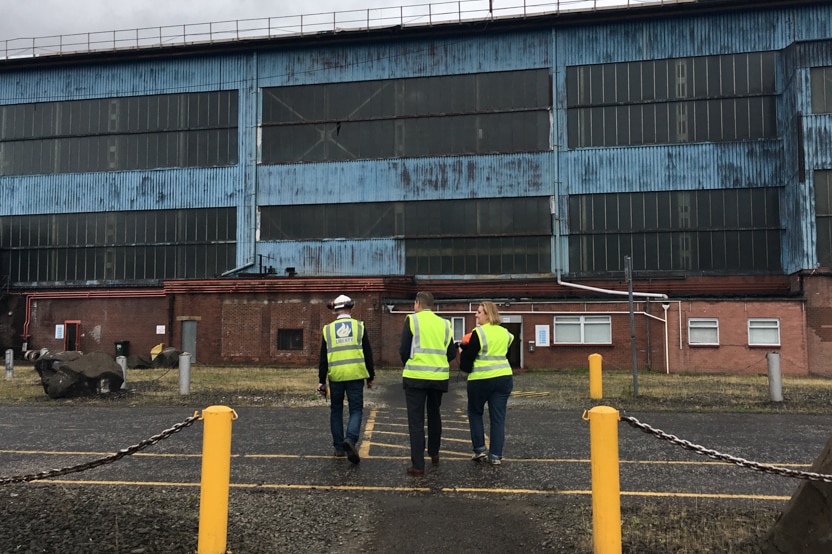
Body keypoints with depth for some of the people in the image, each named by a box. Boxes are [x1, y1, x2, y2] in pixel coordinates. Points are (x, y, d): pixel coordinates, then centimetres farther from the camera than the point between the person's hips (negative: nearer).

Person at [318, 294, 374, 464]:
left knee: (336, 411, 15)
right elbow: (368, 354, 2)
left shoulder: (328, 329, 4)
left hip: (335, 376, 2)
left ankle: (339, 447, 18)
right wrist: (370, 377, 10)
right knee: (356, 410, 5)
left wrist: (321, 381, 7)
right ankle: (350, 439, -18)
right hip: (355, 375, -1)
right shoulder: (359, 326, 1)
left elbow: (323, 358, 3)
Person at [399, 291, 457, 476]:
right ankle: (434, 453, 37)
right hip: (439, 377, 4)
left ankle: (418, 465, -1)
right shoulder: (444, 323, 8)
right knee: (434, 415, 24)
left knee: (416, 421, 1)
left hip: (416, 376, -4)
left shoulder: (412, 319, -3)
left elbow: (404, 349, -6)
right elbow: (452, 353, 7)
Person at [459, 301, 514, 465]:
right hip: (504, 377, 5)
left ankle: (480, 449, 11)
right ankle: (496, 455, 9)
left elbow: (469, 356, -10)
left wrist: (463, 350, 11)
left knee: (475, 412, 15)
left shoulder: (479, 332, -12)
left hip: (481, 379, -5)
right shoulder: (505, 333, 8)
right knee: (498, 417, 7)